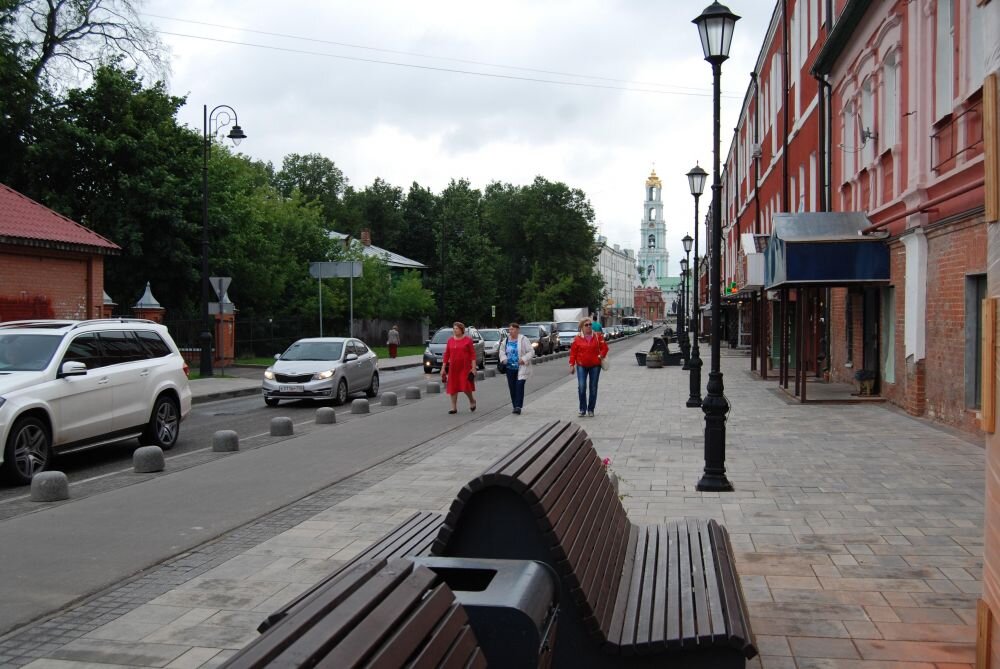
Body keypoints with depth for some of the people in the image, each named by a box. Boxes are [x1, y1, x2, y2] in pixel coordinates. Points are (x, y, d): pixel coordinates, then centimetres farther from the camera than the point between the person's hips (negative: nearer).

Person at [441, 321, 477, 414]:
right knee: (452, 387, 4)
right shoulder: (450, 340, 7)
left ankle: (472, 400, 23)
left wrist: (473, 368, -11)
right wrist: (443, 368, 7)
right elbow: (446, 355, 9)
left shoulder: (468, 340, -2)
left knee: (466, 386, -6)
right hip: (453, 368, 4)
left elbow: (473, 354, -4)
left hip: (465, 368, -4)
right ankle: (454, 407, 12)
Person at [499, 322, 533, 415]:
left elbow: (531, 352, -6)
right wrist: (503, 359, 1)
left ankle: (518, 406, -18)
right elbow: (502, 351, 20)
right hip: (510, 368, 5)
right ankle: (515, 406, 16)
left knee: (519, 385, -16)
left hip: (521, 368, -5)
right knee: (512, 387, 5)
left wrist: (524, 359, -19)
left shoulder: (523, 340, -7)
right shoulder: (506, 340, 8)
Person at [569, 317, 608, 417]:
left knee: (593, 388, 5)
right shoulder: (577, 338, -1)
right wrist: (572, 365, -3)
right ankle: (582, 409, 1)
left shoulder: (598, 337, 3)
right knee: (581, 387, -12)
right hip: (581, 366, -1)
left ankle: (591, 409, 16)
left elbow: (604, 347, 7)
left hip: (595, 365, 1)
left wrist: (601, 356, -10)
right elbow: (573, 352, 1)